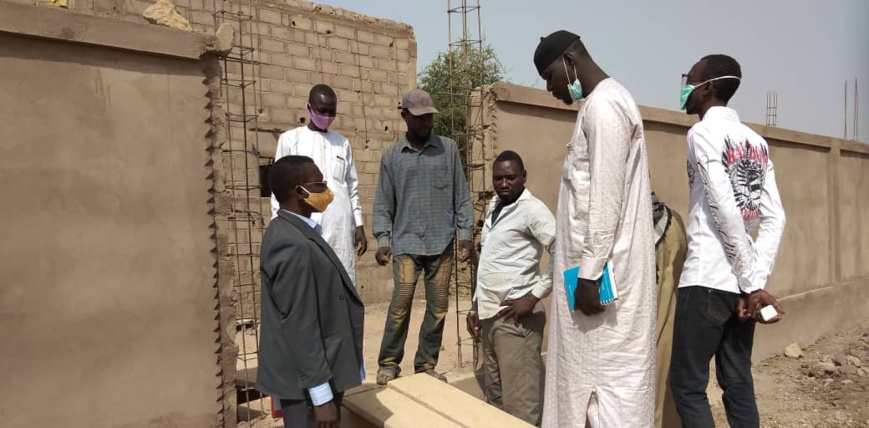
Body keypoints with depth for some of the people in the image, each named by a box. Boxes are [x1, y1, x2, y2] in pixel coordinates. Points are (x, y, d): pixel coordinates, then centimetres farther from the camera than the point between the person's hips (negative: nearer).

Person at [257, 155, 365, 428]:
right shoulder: (295, 246, -25)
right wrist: (322, 396, -20)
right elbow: (300, 327, -25)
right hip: (306, 381, -9)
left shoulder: (289, 232, 6)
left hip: (307, 373, 9)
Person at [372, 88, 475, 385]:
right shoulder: (391, 155, 7)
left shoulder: (448, 149, 6)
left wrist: (465, 232, 1)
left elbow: (461, 195, 7)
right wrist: (382, 239, -3)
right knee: (401, 303, -9)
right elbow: (383, 203, 6)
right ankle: (389, 362, 10)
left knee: (438, 308, 5)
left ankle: (426, 366, 20)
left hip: (441, 243, 1)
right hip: (406, 242, -1)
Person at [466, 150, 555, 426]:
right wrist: (476, 306, 18)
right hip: (489, 315, 8)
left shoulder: (532, 210, -11)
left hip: (515, 316, -8)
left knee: (520, 401, -2)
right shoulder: (494, 207, 15)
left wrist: (533, 297, -18)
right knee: (494, 395, 16)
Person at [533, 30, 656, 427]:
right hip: (601, 264, 10)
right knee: (603, 370, 14)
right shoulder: (604, 103, 18)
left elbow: (606, 197, -20)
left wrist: (589, 272, -19)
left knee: (610, 371, -2)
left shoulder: (603, 104, -13)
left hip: (605, 269, -10)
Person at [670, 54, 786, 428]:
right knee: (738, 384, 14)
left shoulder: (702, 133, -7)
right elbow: (775, 219, 6)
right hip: (741, 283, 8)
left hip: (707, 281, -7)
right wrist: (754, 281, 0)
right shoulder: (757, 142, 14)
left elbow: (725, 210, -17)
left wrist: (752, 283, -12)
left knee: (687, 384, 2)